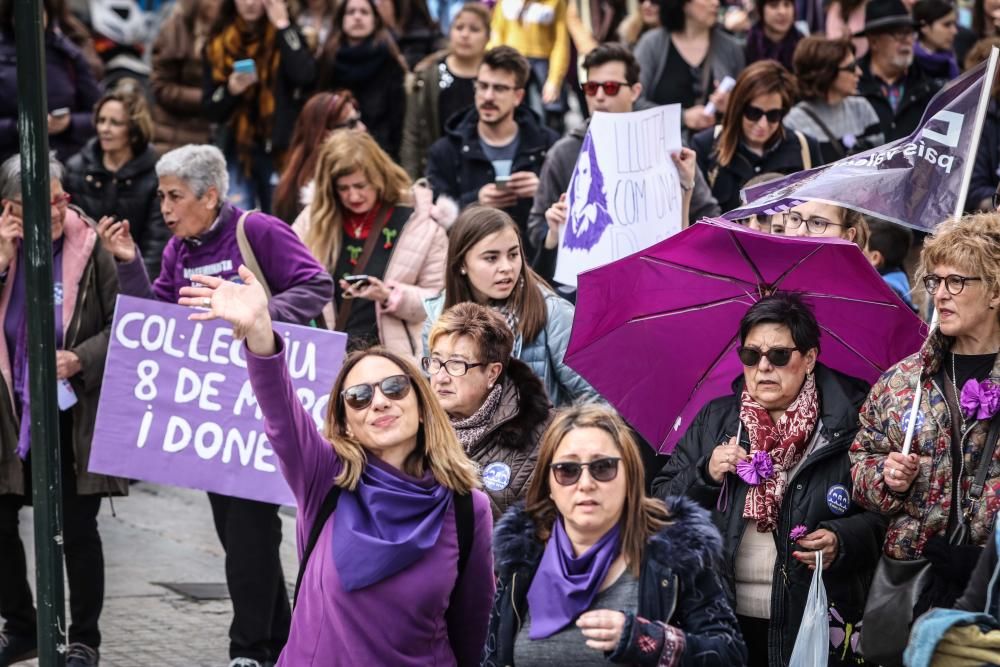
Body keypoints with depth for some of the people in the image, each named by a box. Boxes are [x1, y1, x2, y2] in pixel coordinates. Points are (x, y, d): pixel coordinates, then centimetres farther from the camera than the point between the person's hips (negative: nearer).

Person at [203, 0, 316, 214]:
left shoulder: (284, 34, 2)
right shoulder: (220, 43, 7)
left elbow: (305, 76, -18)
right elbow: (210, 109, 9)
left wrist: (283, 26, -13)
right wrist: (230, 90, -12)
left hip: (280, 149, -2)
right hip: (237, 150, 2)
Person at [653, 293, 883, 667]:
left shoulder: (847, 427, -2)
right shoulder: (714, 422, 11)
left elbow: (885, 515, -1)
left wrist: (843, 541, -19)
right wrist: (705, 475, -8)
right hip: (727, 620, 3)